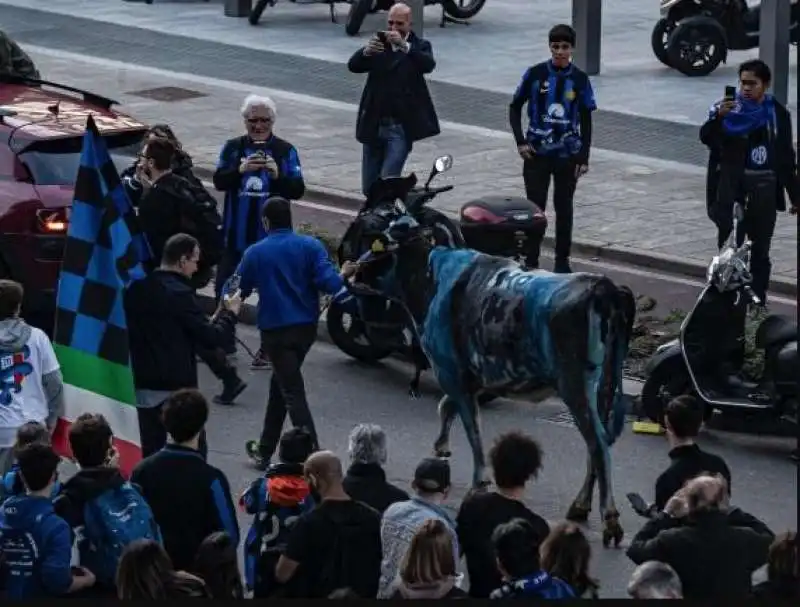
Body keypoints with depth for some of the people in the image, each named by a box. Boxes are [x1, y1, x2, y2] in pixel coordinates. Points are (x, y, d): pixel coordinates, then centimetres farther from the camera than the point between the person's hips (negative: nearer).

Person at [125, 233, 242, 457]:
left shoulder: (137, 289, 6)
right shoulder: (179, 293, -15)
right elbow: (213, 338, -14)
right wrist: (230, 313, 3)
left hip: (143, 386, 6)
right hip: (176, 387, -6)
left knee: (150, 453, 10)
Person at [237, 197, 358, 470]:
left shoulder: (255, 253, -5)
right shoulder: (310, 246, -2)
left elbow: (237, 292, 3)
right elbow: (328, 282, -12)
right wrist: (343, 274, 9)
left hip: (275, 330, -4)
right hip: (306, 327, 4)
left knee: (293, 394, -7)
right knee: (280, 384, 21)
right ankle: (265, 450, 31)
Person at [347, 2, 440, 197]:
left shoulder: (420, 46, 1)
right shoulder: (378, 43, 7)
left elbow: (428, 65, -21)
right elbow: (353, 66, -8)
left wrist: (404, 46, -36)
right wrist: (366, 51, -31)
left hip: (401, 128, -4)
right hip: (373, 126, 4)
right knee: (369, 188, 10)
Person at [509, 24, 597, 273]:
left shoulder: (579, 79, -2)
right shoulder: (535, 74, -4)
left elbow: (586, 120, 2)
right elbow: (515, 107, 4)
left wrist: (584, 158, -1)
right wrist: (520, 141, -6)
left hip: (567, 154, 1)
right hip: (537, 152, -1)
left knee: (564, 207, 9)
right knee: (535, 206, 0)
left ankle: (562, 261, 18)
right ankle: (531, 261, 7)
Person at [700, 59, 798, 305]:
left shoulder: (778, 113, 6)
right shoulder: (727, 107, -2)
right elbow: (706, 138, -15)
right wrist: (718, 116, -34)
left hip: (764, 191, 2)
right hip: (731, 188, -2)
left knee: (760, 251, 7)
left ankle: (758, 300, 12)